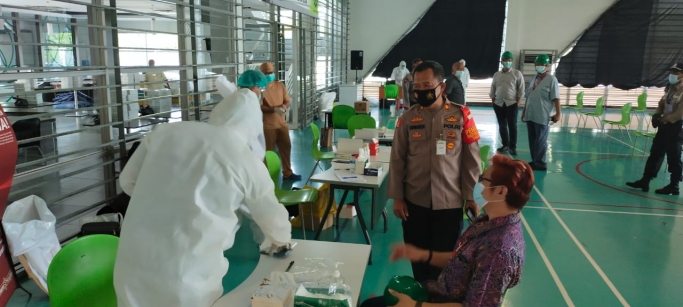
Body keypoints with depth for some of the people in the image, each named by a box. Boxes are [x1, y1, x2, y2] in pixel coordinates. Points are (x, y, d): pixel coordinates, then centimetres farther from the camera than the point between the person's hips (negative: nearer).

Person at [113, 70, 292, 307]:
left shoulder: (166, 131, 5)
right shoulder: (248, 161, -3)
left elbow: (128, 181, 16)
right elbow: (273, 218, 11)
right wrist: (281, 239, 32)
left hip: (132, 265, 4)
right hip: (187, 280, -3)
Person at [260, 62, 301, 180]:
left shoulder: (280, 85, 6)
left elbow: (287, 101, 7)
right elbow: (259, 107, -16)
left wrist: (283, 107, -16)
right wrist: (274, 109, -27)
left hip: (282, 123, 6)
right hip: (267, 125, -6)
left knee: (286, 147, 12)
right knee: (268, 151, 3)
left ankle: (287, 173, 25)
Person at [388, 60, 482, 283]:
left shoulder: (461, 116, -4)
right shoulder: (408, 118, -1)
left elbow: (471, 160, 0)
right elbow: (397, 160, 2)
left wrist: (471, 196, 0)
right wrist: (397, 197, 0)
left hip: (450, 202, -1)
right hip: (415, 201, 2)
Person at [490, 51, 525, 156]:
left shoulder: (517, 73, 1)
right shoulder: (496, 74, 11)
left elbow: (521, 89, -1)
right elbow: (493, 88, 13)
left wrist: (517, 101, -8)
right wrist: (493, 100, 5)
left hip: (512, 103, -3)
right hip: (498, 104, 3)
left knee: (512, 125, -3)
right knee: (502, 125, 8)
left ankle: (513, 147, 4)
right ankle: (505, 145, 19)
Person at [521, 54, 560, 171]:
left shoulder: (551, 80, -5)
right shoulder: (534, 79, 16)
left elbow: (556, 98, -11)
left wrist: (557, 114, -16)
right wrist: (523, 112, 19)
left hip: (542, 117, -7)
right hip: (530, 115, 7)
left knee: (541, 141, -2)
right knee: (532, 140, 11)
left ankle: (540, 163, 4)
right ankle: (534, 161, 20)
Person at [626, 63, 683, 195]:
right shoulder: (670, 88, 11)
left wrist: (664, 119, -12)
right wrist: (656, 115, 2)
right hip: (664, 126, 8)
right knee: (655, 154, 12)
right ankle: (645, 181, 18)